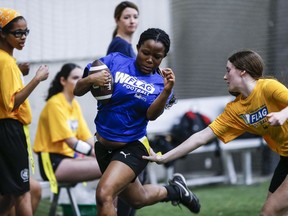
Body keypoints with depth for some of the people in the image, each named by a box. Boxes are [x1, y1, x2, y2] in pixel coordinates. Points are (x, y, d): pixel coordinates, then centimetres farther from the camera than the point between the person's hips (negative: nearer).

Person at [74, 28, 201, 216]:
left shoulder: (160, 81, -6)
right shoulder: (115, 61, -6)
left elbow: (152, 114, -23)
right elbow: (78, 91, -7)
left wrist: (167, 91, -38)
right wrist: (91, 79, -28)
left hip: (132, 148, -4)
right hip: (103, 145, 4)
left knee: (104, 195, -26)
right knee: (137, 199, 23)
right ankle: (174, 190, 51)